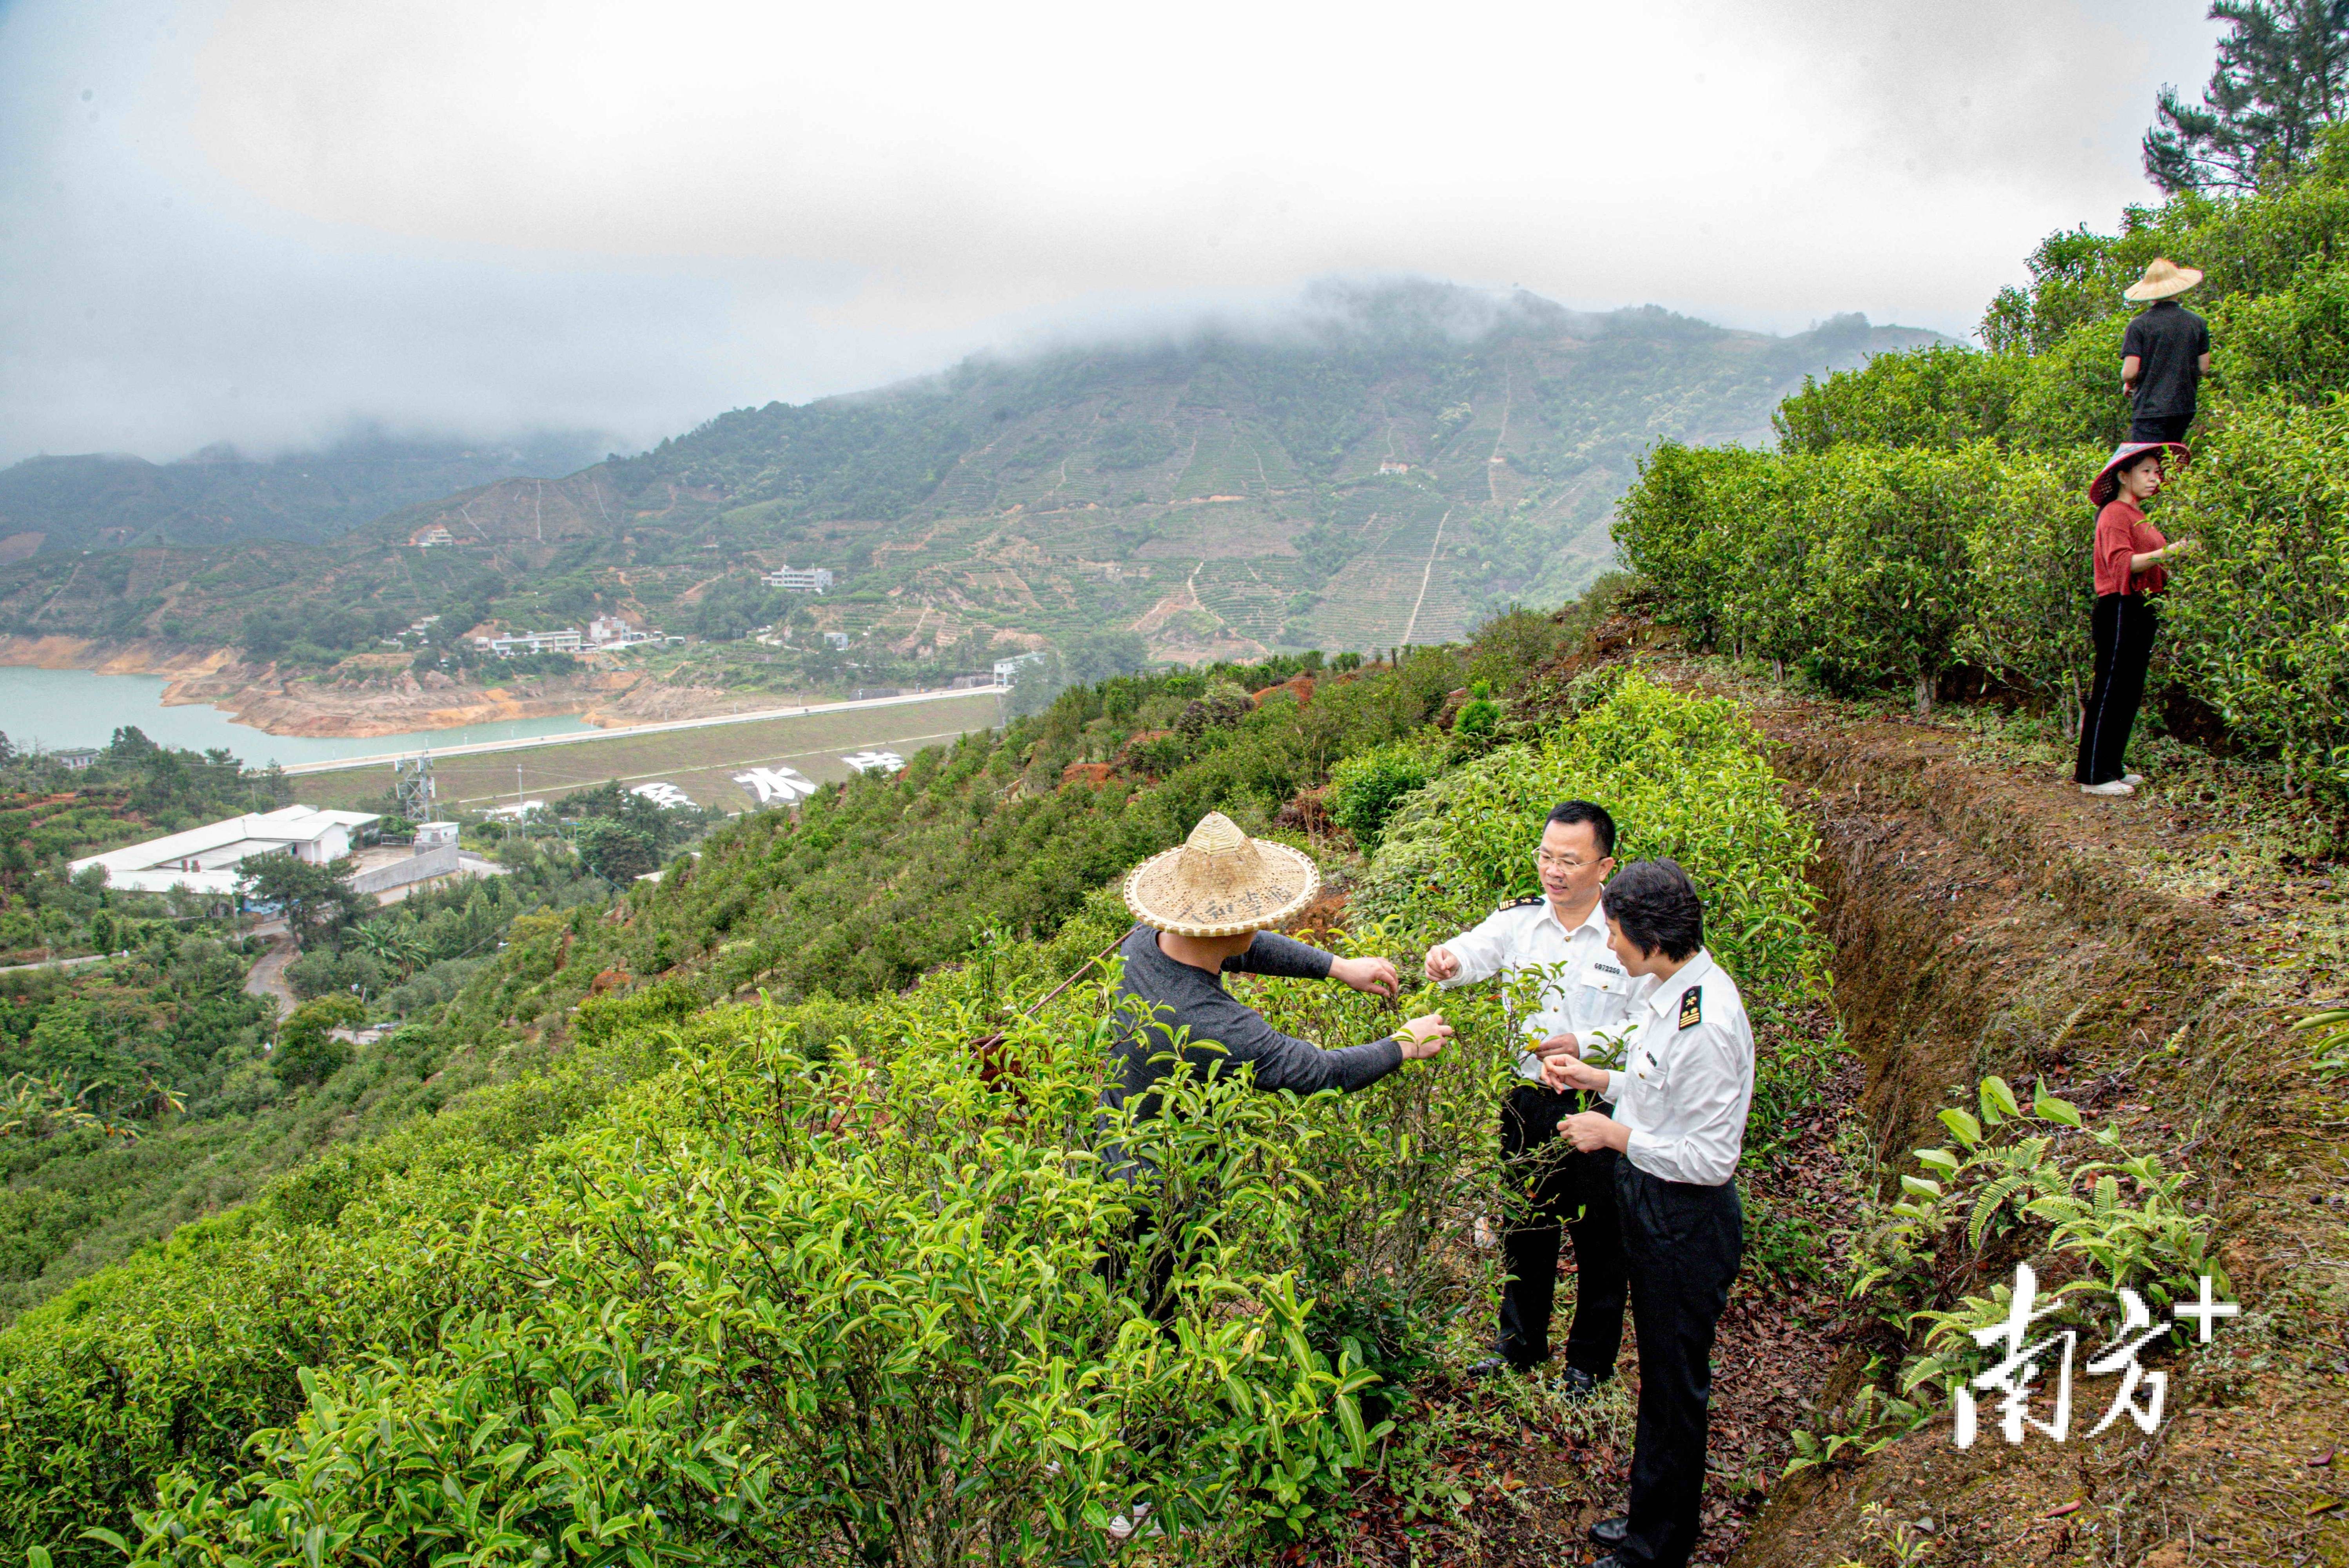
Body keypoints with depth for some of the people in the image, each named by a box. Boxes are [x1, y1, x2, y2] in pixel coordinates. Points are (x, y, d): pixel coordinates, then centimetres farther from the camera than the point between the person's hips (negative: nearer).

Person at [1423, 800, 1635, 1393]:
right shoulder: (1519, 918, -3)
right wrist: (1445, 960, -42)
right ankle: (1520, 1342, 41)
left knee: (1599, 1241, 12)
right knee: (1524, 1228, 20)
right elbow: (1475, 951, -19)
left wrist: (1583, 1045, -24)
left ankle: (1589, 1361, 34)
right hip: (1529, 1100, 3)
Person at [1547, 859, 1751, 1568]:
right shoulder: (1672, 987, -1)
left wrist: (1614, 1133, -19)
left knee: (1675, 1389, 10)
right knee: (1659, 1376, 23)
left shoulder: (1706, 1024, -30)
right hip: (1652, 1208, 10)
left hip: (1685, 1222, -9)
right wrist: (1598, 1078, 8)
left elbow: (1712, 1159, -26)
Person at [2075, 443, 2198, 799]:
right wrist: (2165, 554, -30)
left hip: (2141, 611, 10)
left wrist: (2180, 555, 11)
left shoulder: (2138, 516, 20)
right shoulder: (2115, 513, -9)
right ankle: (2093, 776, -6)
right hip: (2119, 611, -10)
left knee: (2129, 695, 12)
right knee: (2109, 693, -9)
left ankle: (2110, 768, 18)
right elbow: (2121, 563, -21)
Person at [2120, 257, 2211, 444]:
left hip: (2149, 409, -5)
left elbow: (2130, 372, -12)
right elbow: (2204, 368, 8)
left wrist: (2128, 385, 11)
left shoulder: (2139, 325, -7)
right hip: (2184, 408, 5)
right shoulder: (2198, 323, 6)